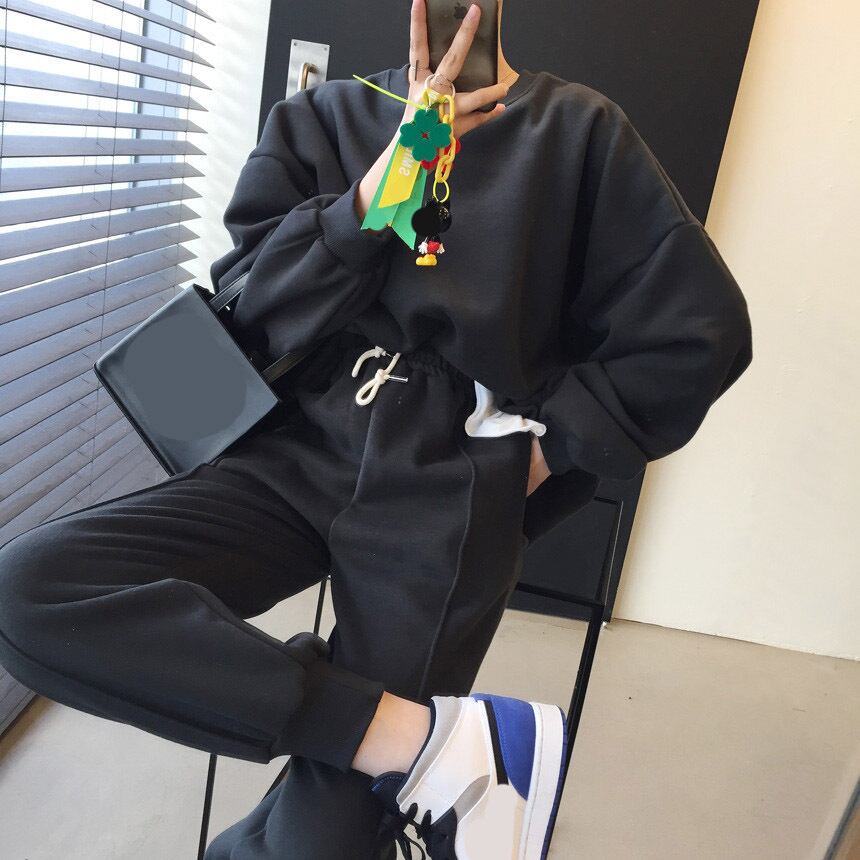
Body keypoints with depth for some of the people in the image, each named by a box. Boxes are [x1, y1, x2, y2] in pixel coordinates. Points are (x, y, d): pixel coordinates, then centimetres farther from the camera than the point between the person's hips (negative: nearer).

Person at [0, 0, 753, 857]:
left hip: (446, 495, -3)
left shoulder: (577, 130, 4)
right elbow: (244, 316, 0)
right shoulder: (317, 119, 11)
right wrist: (383, 182, -11)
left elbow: (700, 332, 0)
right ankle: (430, 735, -19)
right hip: (299, 454, 4)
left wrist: (546, 450, -1)